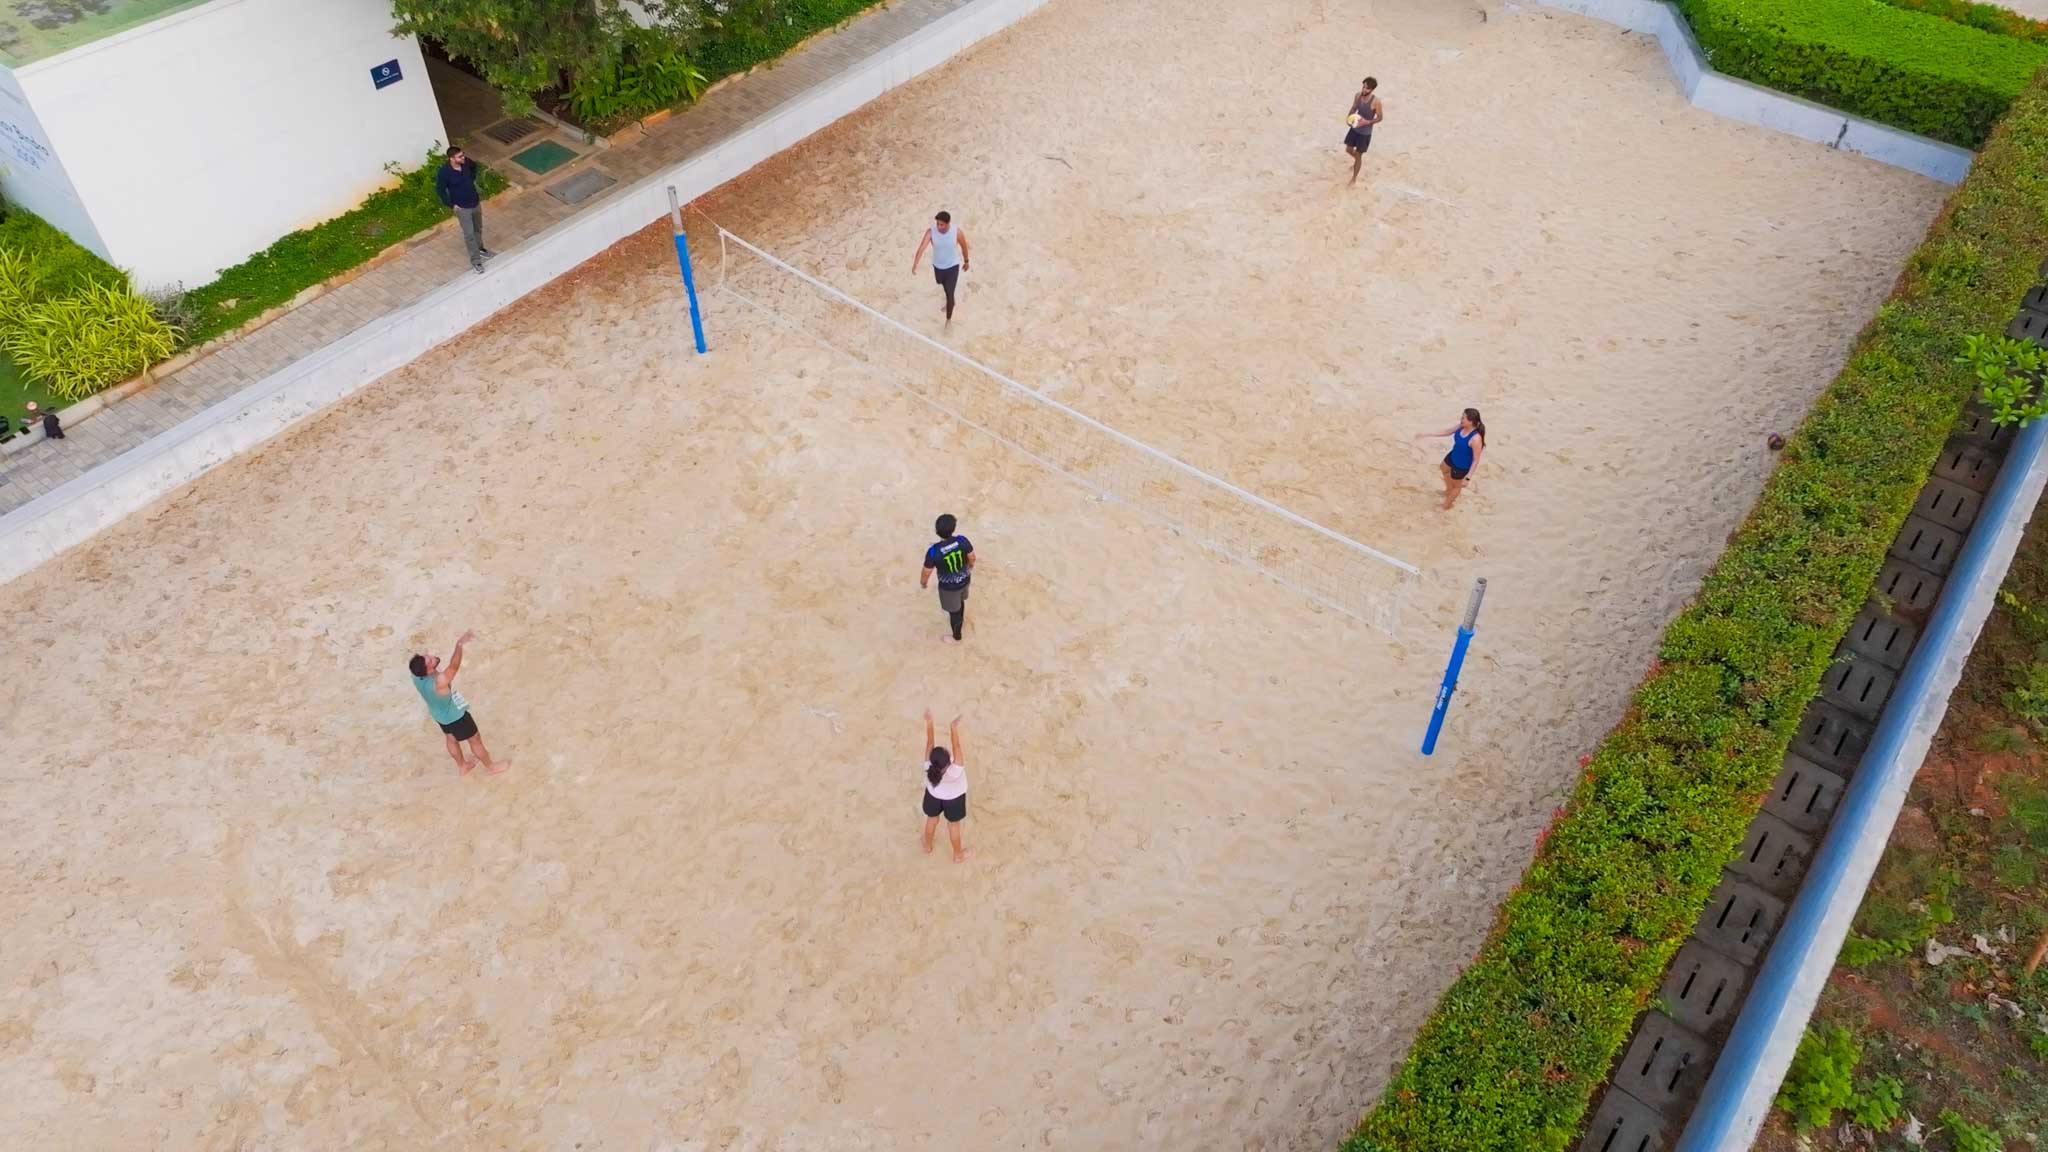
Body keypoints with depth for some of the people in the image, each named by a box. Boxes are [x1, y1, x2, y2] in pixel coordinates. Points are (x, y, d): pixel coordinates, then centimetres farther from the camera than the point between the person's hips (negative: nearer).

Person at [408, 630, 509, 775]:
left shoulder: (416, 676, -24)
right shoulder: (439, 681, -47)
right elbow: (454, 666, -44)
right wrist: (459, 644, -51)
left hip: (439, 714, 7)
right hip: (455, 716, -7)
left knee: (451, 738, 31)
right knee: (475, 740, 18)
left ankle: (462, 765, 55)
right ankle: (491, 766, 40)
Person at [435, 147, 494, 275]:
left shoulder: (466, 162, -14)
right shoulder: (444, 172, -28)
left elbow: (474, 167, 13)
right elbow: (440, 191, -15)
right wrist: (452, 205, -11)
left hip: (475, 202, 6)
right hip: (462, 207, -6)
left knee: (478, 228, 24)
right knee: (469, 234, 1)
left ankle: (479, 249, 48)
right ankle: (475, 260, 13)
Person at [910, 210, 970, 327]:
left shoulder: (957, 233, -26)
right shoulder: (931, 232, -26)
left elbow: (964, 247, -6)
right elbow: (922, 247, -38)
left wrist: (966, 261, 9)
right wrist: (915, 264, -52)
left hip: (952, 266, -3)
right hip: (937, 266, 3)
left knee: (950, 294, -4)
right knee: (945, 287, 29)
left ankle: (949, 319, 20)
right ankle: (949, 302, 62)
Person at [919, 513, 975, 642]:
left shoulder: (933, 551, -35)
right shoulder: (962, 540, -25)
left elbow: (926, 572, -19)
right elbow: (972, 558, -7)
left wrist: (923, 583, 3)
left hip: (949, 586, -4)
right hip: (964, 579, 4)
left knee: (954, 610, 23)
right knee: (960, 600, 36)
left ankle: (956, 637, 48)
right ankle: (960, 619, 66)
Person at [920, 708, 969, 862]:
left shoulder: (929, 767, -38)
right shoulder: (955, 771, -45)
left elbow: (929, 743, -35)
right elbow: (956, 747, -45)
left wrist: (929, 722, -37)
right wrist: (954, 729, -50)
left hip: (934, 795, 2)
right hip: (954, 798, -2)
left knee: (932, 819, 31)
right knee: (953, 825, 23)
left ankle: (927, 845, 58)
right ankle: (958, 855, 47)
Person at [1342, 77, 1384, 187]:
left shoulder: (1376, 102, -25)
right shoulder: (1358, 96, -10)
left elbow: (1380, 117, -14)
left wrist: (1367, 122, -29)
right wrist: (1349, 117, -13)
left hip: (1365, 132, -5)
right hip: (1354, 128, 5)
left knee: (1358, 154, 5)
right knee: (1349, 149, 19)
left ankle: (1354, 179, 24)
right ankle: (1358, 161, 53)